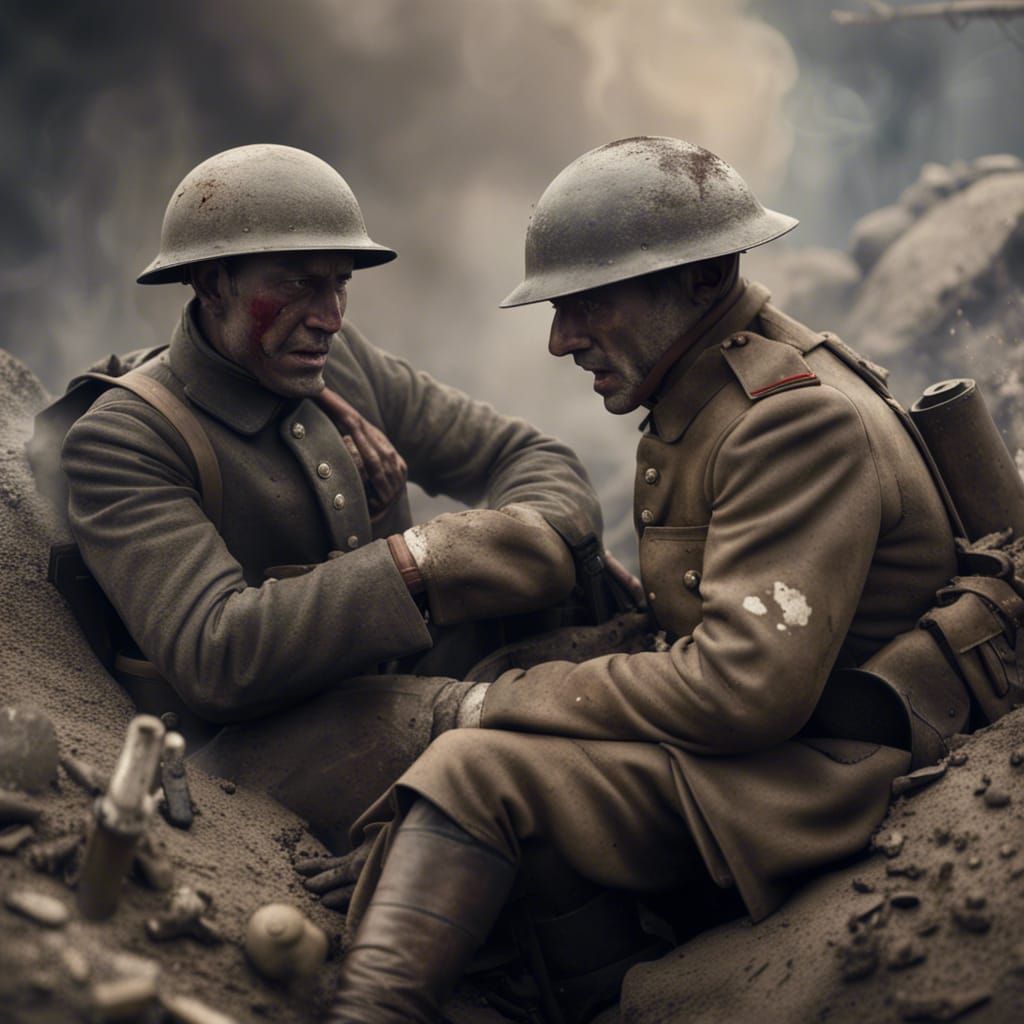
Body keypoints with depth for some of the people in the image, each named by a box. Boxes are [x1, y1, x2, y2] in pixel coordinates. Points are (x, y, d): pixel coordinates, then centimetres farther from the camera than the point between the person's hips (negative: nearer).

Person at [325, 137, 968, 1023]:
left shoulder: (800, 420, -18)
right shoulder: (700, 401, 13)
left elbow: (747, 686, -26)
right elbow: (680, 626, 17)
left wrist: (507, 700, -17)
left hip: (826, 778, -10)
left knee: (481, 774, -21)